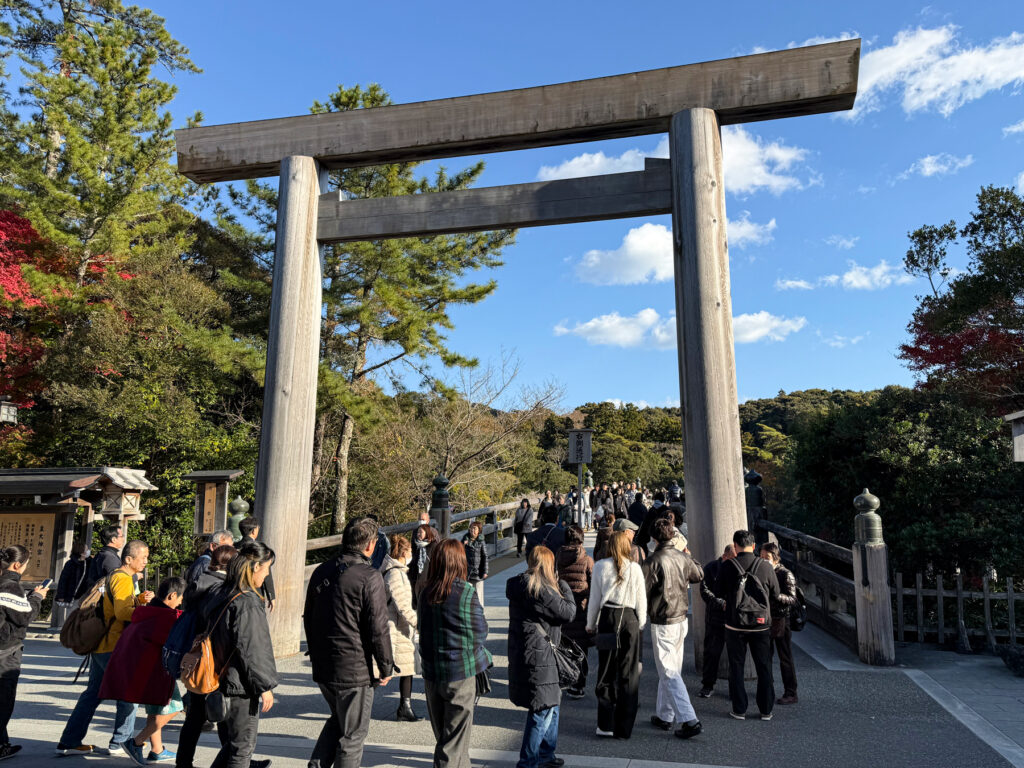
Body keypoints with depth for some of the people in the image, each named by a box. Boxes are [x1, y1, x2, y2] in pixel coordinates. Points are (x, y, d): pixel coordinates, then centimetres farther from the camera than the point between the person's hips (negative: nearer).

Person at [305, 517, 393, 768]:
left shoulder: (321, 571, 4)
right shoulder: (369, 577, -18)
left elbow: (309, 619, 13)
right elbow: (378, 628, -17)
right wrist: (386, 667, -5)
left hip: (322, 668, 7)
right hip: (355, 670, -7)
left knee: (337, 718, 27)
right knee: (352, 734, 10)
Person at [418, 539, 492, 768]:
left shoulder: (426, 592, -2)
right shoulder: (466, 592, -16)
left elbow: (421, 627, 8)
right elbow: (479, 634, -10)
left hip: (431, 672, 5)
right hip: (461, 672, -5)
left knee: (442, 733, 20)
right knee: (455, 739, 6)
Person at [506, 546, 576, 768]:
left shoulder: (520, 585, 7)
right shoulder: (541, 589, -22)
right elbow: (568, 612, -15)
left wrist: (557, 587, 9)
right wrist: (564, 587, -1)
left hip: (522, 653, 10)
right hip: (536, 656, -10)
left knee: (551, 702, 22)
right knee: (542, 709, 2)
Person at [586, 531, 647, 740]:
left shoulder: (600, 566, -3)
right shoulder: (635, 568, -3)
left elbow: (594, 599, 1)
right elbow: (641, 601, 2)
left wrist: (591, 625, 12)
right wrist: (640, 625, 15)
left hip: (607, 618, 0)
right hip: (630, 620, 0)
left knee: (606, 672, 9)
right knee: (629, 674, 8)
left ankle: (605, 724, 12)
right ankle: (624, 728, 14)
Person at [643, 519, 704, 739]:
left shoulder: (653, 562, -18)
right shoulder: (683, 558, -1)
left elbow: (644, 592, -13)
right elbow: (699, 576, 19)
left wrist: (646, 613, 6)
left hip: (662, 624, -7)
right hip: (681, 620, 7)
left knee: (668, 672, -1)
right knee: (670, 669, 17)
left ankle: (689, 720, -7)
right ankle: (664, 715, 26)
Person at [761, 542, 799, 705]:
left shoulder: (786, 574, -10)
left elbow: (792, 599, -16)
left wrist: (774, 594, -30)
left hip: (780, 620, -6)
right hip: (765, 619, 6)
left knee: (785, 658, 2)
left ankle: (791, 694, 12)